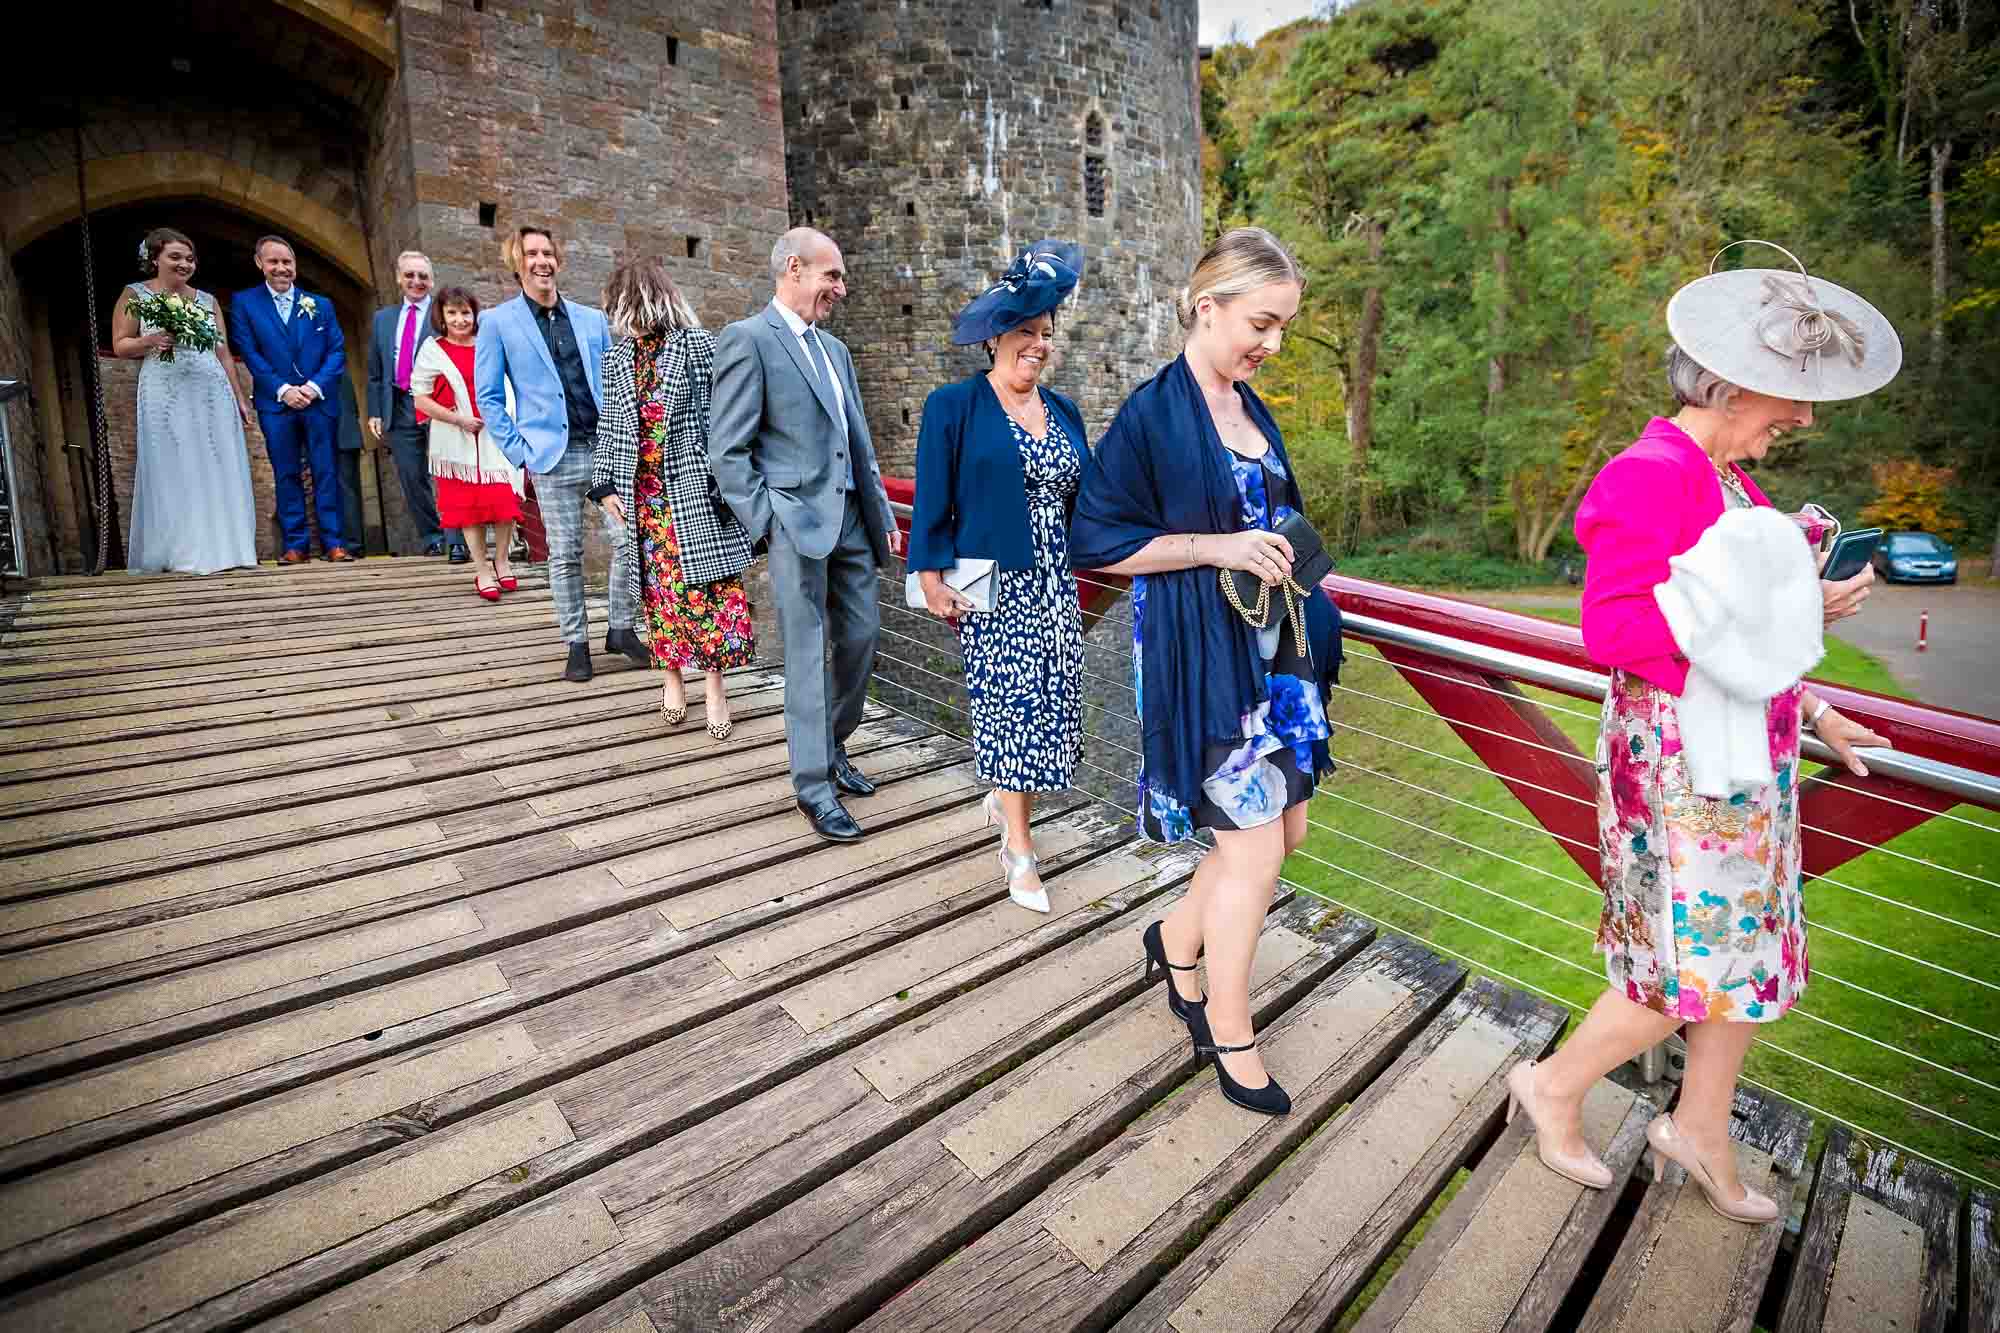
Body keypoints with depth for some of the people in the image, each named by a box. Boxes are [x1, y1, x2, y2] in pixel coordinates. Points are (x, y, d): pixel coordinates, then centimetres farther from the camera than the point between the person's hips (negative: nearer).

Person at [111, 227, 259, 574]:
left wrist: (240, 397, 10)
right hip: (166, 396, -3)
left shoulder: (207, 300, 16)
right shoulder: (135, 294, 7)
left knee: (218, 471, 0)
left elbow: (223, 353, 16)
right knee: (174, 472, -4)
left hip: (213, 393, 3)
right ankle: (180, 553, -2)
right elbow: (120, 346, 5)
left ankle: (220, 547, 6)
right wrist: (150, 341, -15)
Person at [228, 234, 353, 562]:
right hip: (275, 403, 0)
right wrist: (283, 389, -11)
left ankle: (333, 542, 2)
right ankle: (295, 544, 6)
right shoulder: (244, 303, 8)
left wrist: (315, 386, -9)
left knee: (326, 472, -1)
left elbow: (337, 350, 5)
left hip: (319, 401, 0)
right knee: (286, 475, 2)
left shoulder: (320, 304, 11)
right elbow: (249, 354, 1)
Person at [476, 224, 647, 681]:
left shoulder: (593, 318, 13)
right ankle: (577, 644, 14)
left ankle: (621, 629, 13)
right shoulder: (497, 322, 4)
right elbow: (488, 398, 3)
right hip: (554, 456, -2)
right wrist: (520, 451, -5)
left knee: (631, 539, -3)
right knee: (565, 556, 2)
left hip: (607, 449, 3)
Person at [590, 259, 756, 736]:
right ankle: (671, 677, 18)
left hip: (693, 486, -4)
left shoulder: (697, 344, -2)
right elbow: (609, 427, 15)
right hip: (643, 492, 4)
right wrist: (605, 485, 8)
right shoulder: (616, 358, 10)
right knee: (659, 584, 6)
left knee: (710, 582, -3)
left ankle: (714, 684, 6)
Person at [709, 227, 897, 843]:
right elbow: (727, 451, -10)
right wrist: (768, 524, -14)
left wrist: (882, 511, 14)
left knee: (862, 637, 11)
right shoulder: (747, 339, -6)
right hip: (798, 519, -7)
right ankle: (814, 786, 9)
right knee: (808, 655, -2)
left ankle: (833, 748, 31)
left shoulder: (834, 349, 18)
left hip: (851, 517, 8)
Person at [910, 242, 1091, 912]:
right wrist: (931, 576, -11)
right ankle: (1020, 852, 12)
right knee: (1013, 704, -3)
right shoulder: (954, 406, -2)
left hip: (1057, 587, 6)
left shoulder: (1062, 411, 14)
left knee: (1056, 706, 5)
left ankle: (1004, 796, 33)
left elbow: (1084, 496, 17)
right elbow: (933, 498, -6)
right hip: (992, 587, -5)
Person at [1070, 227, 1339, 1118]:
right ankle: (1228, 1033, 19)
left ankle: (1179, 940, 38)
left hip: (1272, 647, 8)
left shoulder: (1251, 408, 12)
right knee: (1254, 844, -2)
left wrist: (1280, 551, 5)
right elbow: (1095, 542, -13)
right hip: (1200, 652, -8)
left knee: (1283, 827, 13)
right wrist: (1218, 547, -18)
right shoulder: (1152, 413, -11)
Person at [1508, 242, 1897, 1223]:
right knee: (1696, 958, 0)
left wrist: (1807, 710, 19)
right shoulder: (1650, 477, -18)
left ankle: (1700, 1131, 35)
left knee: (1750, 947, 17)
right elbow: (1616, 630, -25)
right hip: (1679, 759, -10)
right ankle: (1553, 1087, 21)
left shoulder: (1726, 476, 12)